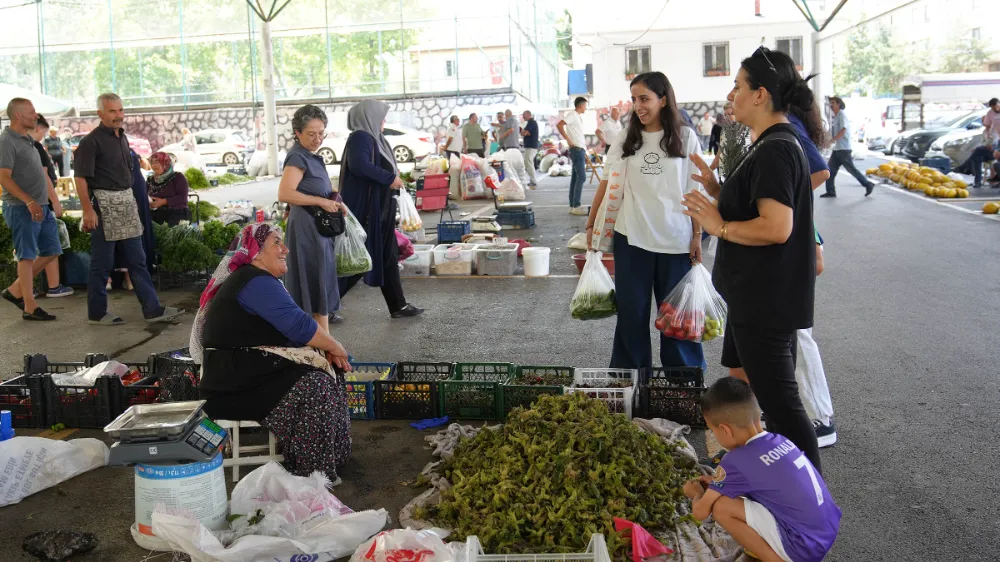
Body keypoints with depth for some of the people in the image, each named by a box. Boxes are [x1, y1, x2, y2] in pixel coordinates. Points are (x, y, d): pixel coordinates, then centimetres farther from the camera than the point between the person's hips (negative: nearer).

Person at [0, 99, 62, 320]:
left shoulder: (27, 140, 16)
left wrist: (54, 200, 19)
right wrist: (29, 202, -25)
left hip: (41, 206, 9)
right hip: (22, 208, -9)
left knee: (51, 251, 12)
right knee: (27, 256, -3)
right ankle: (30, 307, 5)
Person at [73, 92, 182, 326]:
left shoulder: (122, 138, 13)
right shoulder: (91, 141, -11)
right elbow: (81, 178, -15)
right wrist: (88, 211, -22)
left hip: (126, 203, 8)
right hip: (104, 204, -8)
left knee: (137, 260, 8)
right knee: (102, 263, 1)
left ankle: (152, 309, 10)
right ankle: (97, 313, 12)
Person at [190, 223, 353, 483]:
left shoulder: (259, 280, 17)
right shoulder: (256, 282, -17)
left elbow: (290, 326, 16)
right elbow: (299, 325, -24)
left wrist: (327, 349, 1)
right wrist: (335, 347, -9)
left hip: (246, 368, 11)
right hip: (234, 380, -11)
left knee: (327, 369, 9)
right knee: (314, 386, -21)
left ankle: (333, 451, 13)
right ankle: (311, 474, -12)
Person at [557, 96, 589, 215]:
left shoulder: (579, 116, 18)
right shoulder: (572, 115, -10)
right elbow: (559, 125, -22)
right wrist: (568, 139, -21)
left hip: (580, 150, 10)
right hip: (577, 149, -10)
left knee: (575, 177, 9)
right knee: (581, 177, -13)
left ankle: (572, 206, 11)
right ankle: (576, 206, -13)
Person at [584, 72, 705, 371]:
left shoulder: (685, 138, 0)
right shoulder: (625, 139, 4)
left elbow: (695, 191, 1)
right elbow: (608, 184, 7)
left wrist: (697, 235, -1)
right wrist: (591, 224, 5)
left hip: (676, 240, -1)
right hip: (631, 238, 2)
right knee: (631, 310, 8)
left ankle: (686, 371, 21)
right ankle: (630, 369, 21)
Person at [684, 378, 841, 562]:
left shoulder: (737, 461, -17)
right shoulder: (779, 441, 4)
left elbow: (700, 512, -7)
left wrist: (697, 493, 14)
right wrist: (717, 481, 21)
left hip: (804, 547, -8)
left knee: (721, 507, -10)